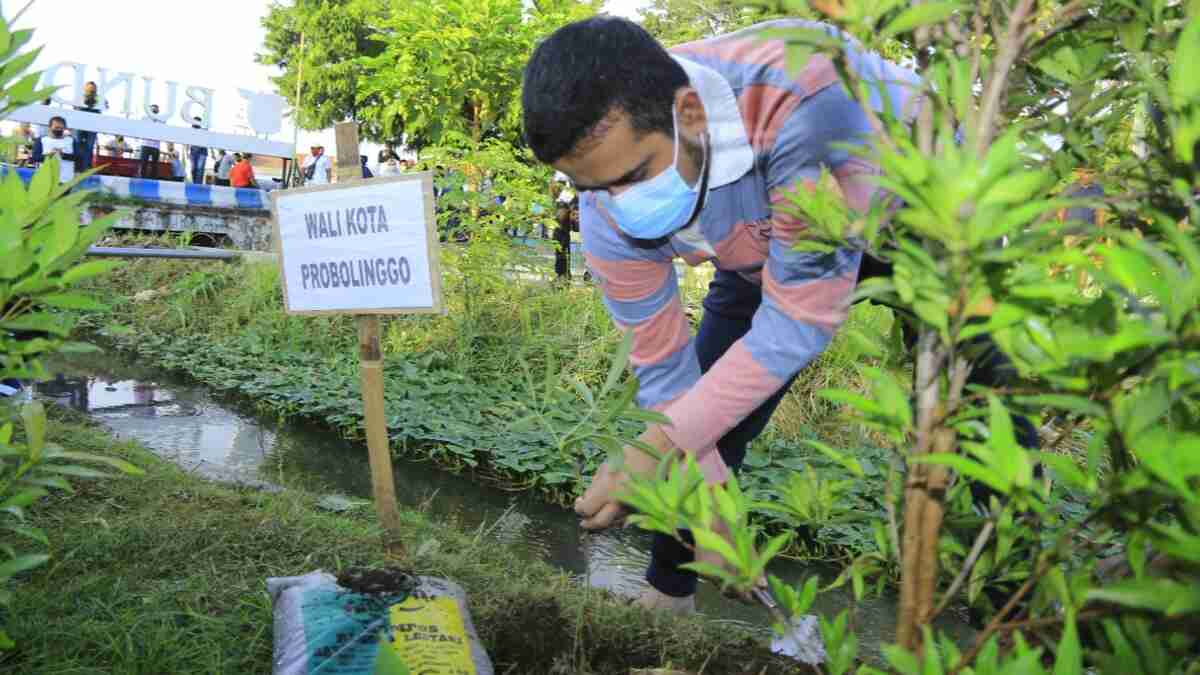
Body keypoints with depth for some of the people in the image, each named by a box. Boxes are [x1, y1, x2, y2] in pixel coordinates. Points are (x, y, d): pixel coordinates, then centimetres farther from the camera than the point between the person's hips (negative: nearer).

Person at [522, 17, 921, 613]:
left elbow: (801, 314, -39)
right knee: (711, 416, 0)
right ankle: (667, 593, 24)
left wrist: (661, 446, -38)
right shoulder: (610, 216, -27)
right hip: (766, 247, 4)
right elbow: (664, 365, -16)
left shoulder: (801, 98, -45)